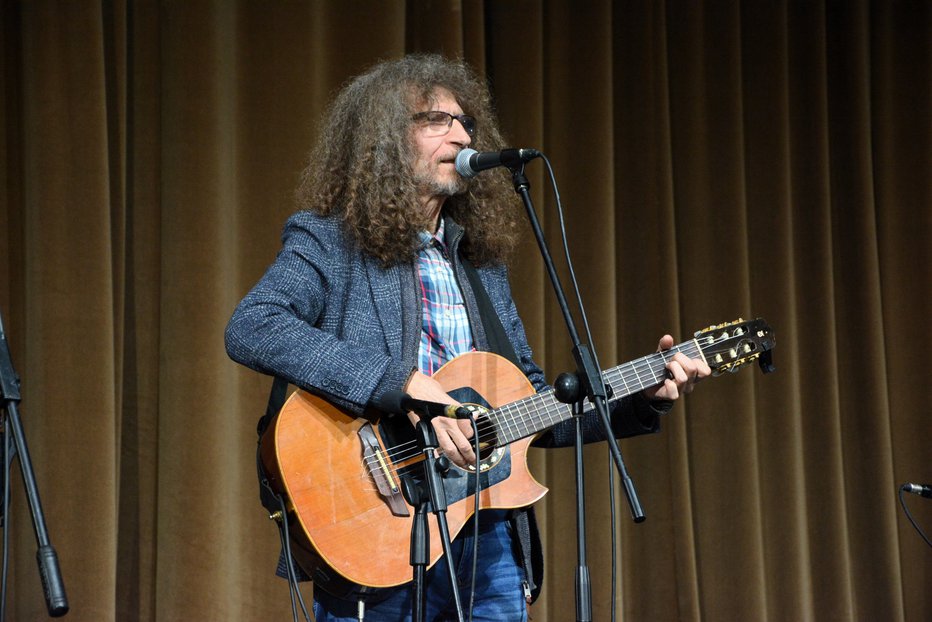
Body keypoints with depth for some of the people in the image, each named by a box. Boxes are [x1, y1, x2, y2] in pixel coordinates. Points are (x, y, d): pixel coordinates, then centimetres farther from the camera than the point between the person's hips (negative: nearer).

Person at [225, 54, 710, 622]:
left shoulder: (483, 264, 17)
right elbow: (250, 329, -22)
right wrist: (402, 382, -26)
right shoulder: (330, 244, -3)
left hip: (492, 538, 6)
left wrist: (645, 398, 6)